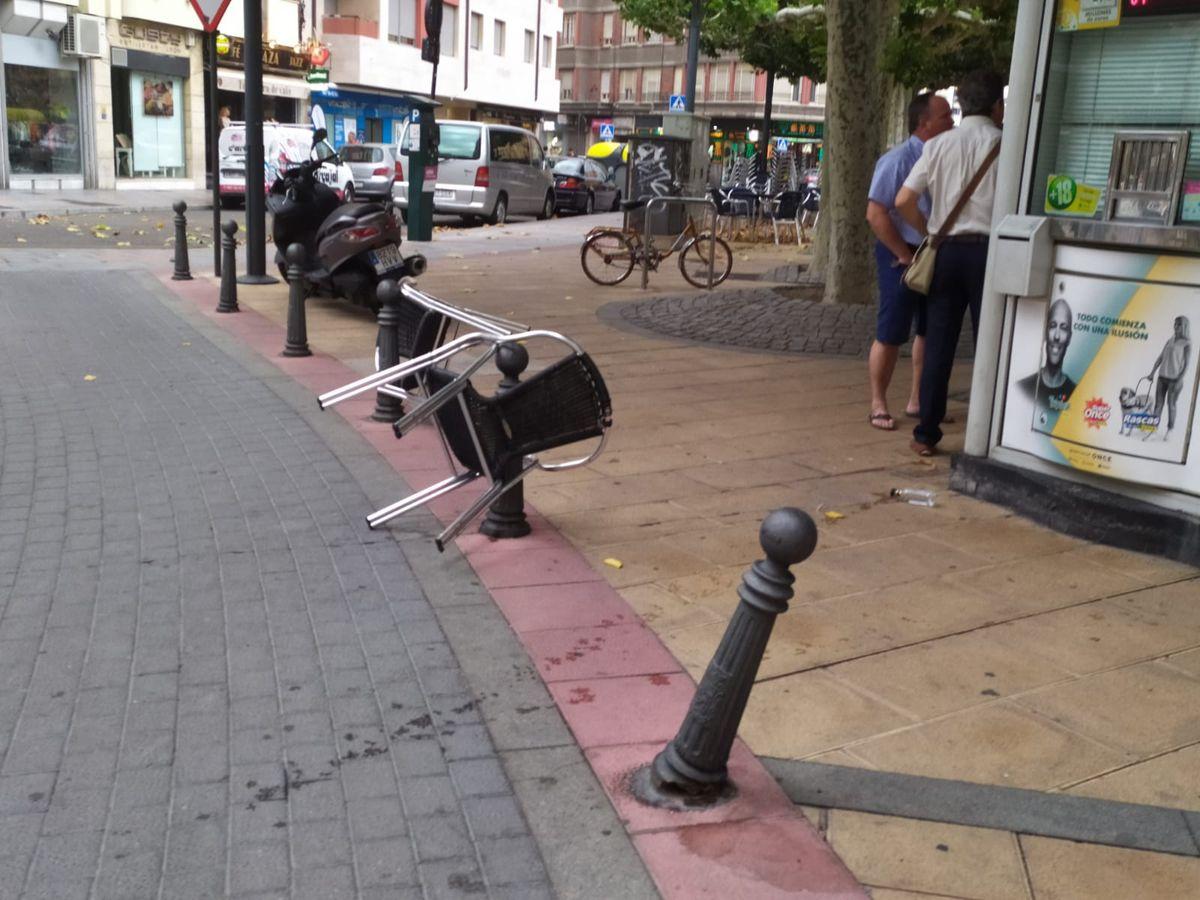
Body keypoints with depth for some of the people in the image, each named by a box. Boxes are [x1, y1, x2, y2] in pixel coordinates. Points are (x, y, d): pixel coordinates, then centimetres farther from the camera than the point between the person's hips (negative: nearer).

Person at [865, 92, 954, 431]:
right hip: (902, 254, -7)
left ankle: (917, 401, 26)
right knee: (891, 335, -2)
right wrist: (905, 255, -15)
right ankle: (878, 404, 9)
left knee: (930, 331, 13)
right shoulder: (898, 159, -14)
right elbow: (876, 215, -17)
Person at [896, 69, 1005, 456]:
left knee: (938, 344, 8)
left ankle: (926, 434, 10)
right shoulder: (1003, 145, -5)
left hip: (946, 250, 3)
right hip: (987, 249, -3)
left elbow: (903, 200, 1)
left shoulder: (938, 145, 5)